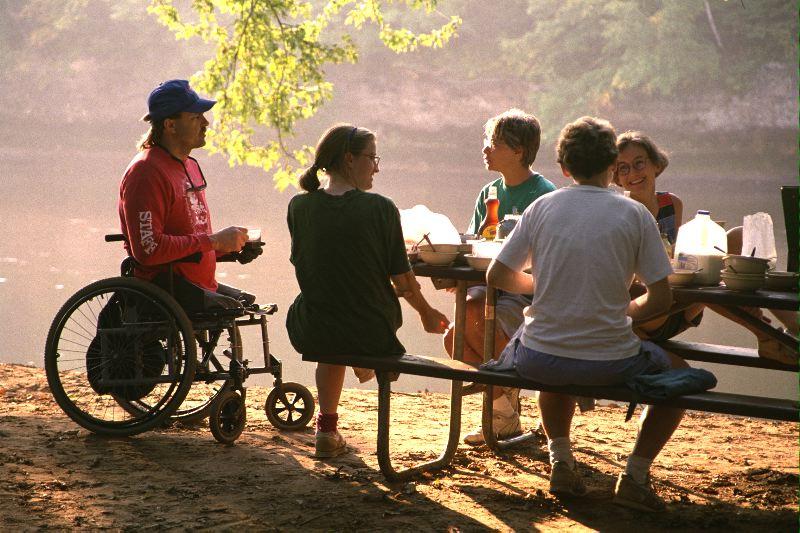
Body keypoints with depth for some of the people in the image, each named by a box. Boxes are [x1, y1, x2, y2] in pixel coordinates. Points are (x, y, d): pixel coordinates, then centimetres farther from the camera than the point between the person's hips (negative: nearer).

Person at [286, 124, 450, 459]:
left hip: (311, 335, 3)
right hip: (370, 336, -2)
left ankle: (327, 425, 35)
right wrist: (427, 314, 13)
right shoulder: (381, 208, -14)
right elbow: (403, 282, -8)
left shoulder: (299, 206, -5)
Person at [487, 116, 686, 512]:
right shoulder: (635, 215, -3)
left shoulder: (541, 208, 1)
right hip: (609, 362, -2)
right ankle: (635, 474, 13)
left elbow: (498, 276, 6)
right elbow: (661, 300, -4)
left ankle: (560, 458, 23)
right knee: (678, 372, 27)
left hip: (539, 360, 3)